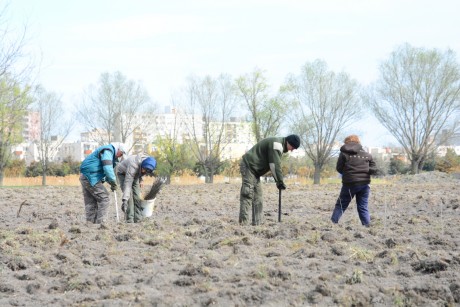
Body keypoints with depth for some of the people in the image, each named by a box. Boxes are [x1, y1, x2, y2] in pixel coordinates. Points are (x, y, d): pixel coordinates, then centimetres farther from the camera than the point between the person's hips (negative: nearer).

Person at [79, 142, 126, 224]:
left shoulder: (109, 152, 21)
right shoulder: (107, 151, -11)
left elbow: (106, 170, 25)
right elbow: (108, 169, -23)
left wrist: (111, 182, 10)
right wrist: (113, 183, -12)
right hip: (91, 177, -10)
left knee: (90, 202, 10)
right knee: (104, 199, -8)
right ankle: (101, 222, -10)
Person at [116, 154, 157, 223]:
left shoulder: (148, 164, -24)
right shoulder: (133, 166, -44)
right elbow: (127, 184, -48)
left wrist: (140, 180, 5)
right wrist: (124, 200, -54)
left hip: (134, 175, 6)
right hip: (123, 173, -6)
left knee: (137, 197, -4)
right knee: (129, 196, -20)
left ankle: (138, 220, 0)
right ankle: (129, 221, -17)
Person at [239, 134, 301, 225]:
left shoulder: (279, 146, 16)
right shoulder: (276, 144, -17)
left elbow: (274, 165, 16)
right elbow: (275, 164, -22)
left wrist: (278, 181, 6)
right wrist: (280, 181, -17)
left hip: (254, 170, 11)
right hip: (248, 166, -11)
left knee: (257, 196, 8)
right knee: (247, 195, -14)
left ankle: (257, 223, 8)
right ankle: (244, 223, -17)